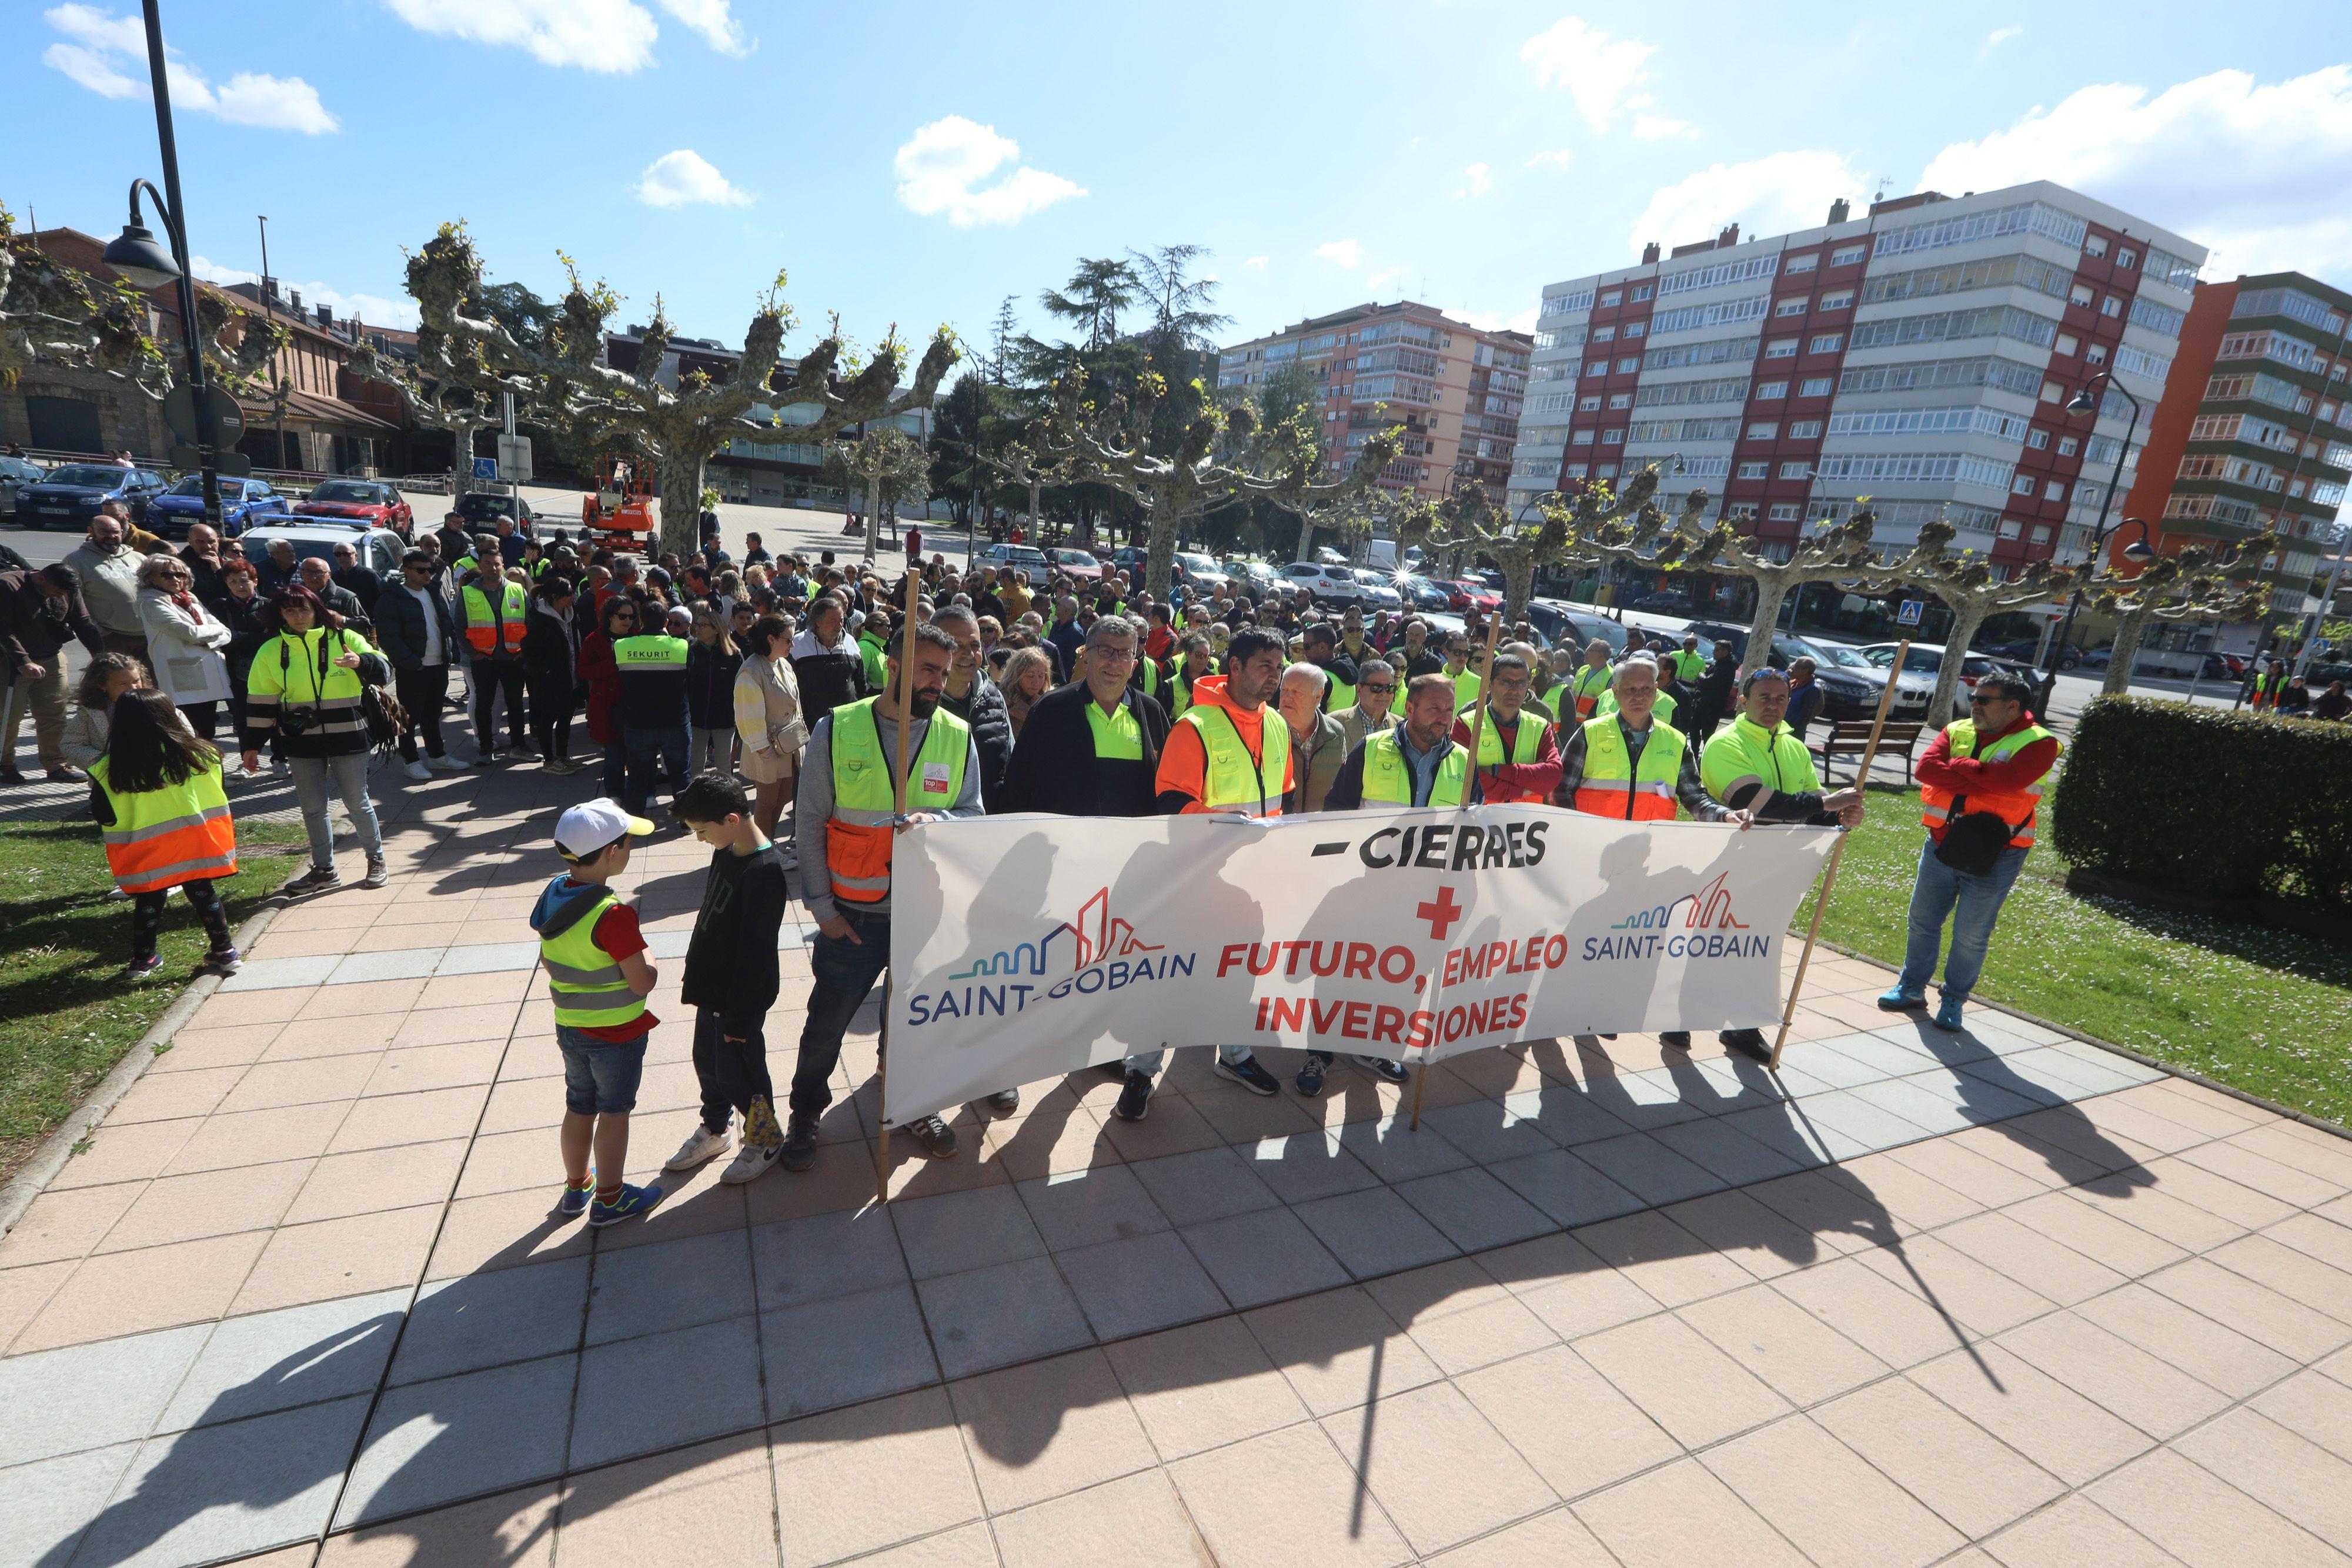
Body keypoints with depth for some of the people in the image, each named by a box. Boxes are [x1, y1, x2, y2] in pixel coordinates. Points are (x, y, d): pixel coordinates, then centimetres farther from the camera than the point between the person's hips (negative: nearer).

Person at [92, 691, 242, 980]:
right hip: (196, 845, 1)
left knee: (148, 901, 14)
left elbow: (105, 816, -3)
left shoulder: (110, 771, -8)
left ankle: (144, 959, 24)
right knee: (202, 892, 11)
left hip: (145, 855, -1)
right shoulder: (198, 754, -6)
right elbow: (219, 795, 3)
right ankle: (224, 952, 13)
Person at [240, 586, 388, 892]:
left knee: (357, 802, 4)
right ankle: (324, 870, 20)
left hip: (347, 737, -3)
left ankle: (376, 860, 20)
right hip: (301, 742, 3)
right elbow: (261, 701, 9)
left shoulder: (344, 639, -1)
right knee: (312, 808, 9)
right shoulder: (271, 651, 6)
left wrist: (361, 661, -35)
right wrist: (253, 746, 9)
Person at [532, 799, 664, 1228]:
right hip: (617, 1034, -7)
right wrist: (645, 955, -5)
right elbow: (643, 984, -23)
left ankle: (576, 1187, 39)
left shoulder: (551, 896, -4)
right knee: (614, 1112, 10)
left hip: (569, 1028, 7)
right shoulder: (613, 916, -29)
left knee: (579, 1108, 22)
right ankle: (609, 1199, 25)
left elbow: (548, 962, 8)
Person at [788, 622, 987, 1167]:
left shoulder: (957, 737, -2)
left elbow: (973, 816, 0)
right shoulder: (836, 730, -6)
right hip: (854, 916, -1)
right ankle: (805, 1113, 39)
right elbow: (810, 824, -2)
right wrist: (822, 906, -4)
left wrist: (937, 820, -23)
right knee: (828, 1020, 13)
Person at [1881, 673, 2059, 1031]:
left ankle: (1953, 999, 23)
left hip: (1994, 856, -4)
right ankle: (1912, 987, 29)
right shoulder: (1956, 731, 6)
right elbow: (1926, 768, -10)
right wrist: (1981, 783, -18)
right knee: (1923, 921, 14)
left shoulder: (2038, 743, -7)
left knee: (1971, 935, 6)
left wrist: (1957, 764, -13)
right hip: (1941, 844, 4)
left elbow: (2007, 779, -26)